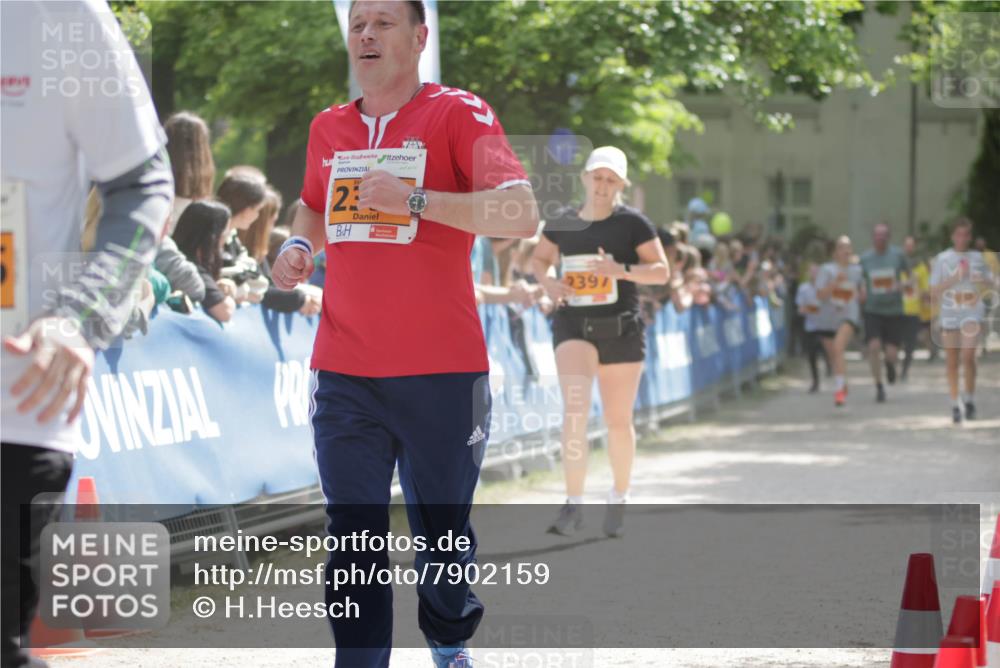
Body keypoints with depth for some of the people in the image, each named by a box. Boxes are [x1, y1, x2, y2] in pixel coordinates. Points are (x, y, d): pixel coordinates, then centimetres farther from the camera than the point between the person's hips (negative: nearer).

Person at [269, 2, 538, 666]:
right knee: (353, 537, -2)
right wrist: (299, 245, 10)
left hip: (442, 373, -3)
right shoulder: (328, 128, 12)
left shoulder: (459, 113, -4)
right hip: (344, 373, 4)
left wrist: (413, 198, -21)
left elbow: (522, 215, -16)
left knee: (443, 532, 8)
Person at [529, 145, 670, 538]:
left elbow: (662, 271, -5)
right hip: (573, 326, 1)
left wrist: (622, 270, -22)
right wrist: (548, 281, -3)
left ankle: (619, 499, 31)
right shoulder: (562, 223, 3)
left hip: (621, 330, -1)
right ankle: (574, 506, -19)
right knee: (574, 410, -19)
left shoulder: (632, 223, -4)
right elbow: (539, 259, 19)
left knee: (618, 421, 9)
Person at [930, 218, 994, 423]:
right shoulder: (943, 259, 4)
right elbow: (934, 291, 0)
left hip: (972, 313, -1)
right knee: (951, 362, 3)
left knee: (968, 356, -17)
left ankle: (969, 399, -1)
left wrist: (982, 281, -6)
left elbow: (990, 284, 16)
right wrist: (953, 279, -12)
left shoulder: (977, 258, 7)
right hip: (949, 314, 1)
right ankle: (955, 404, 14)